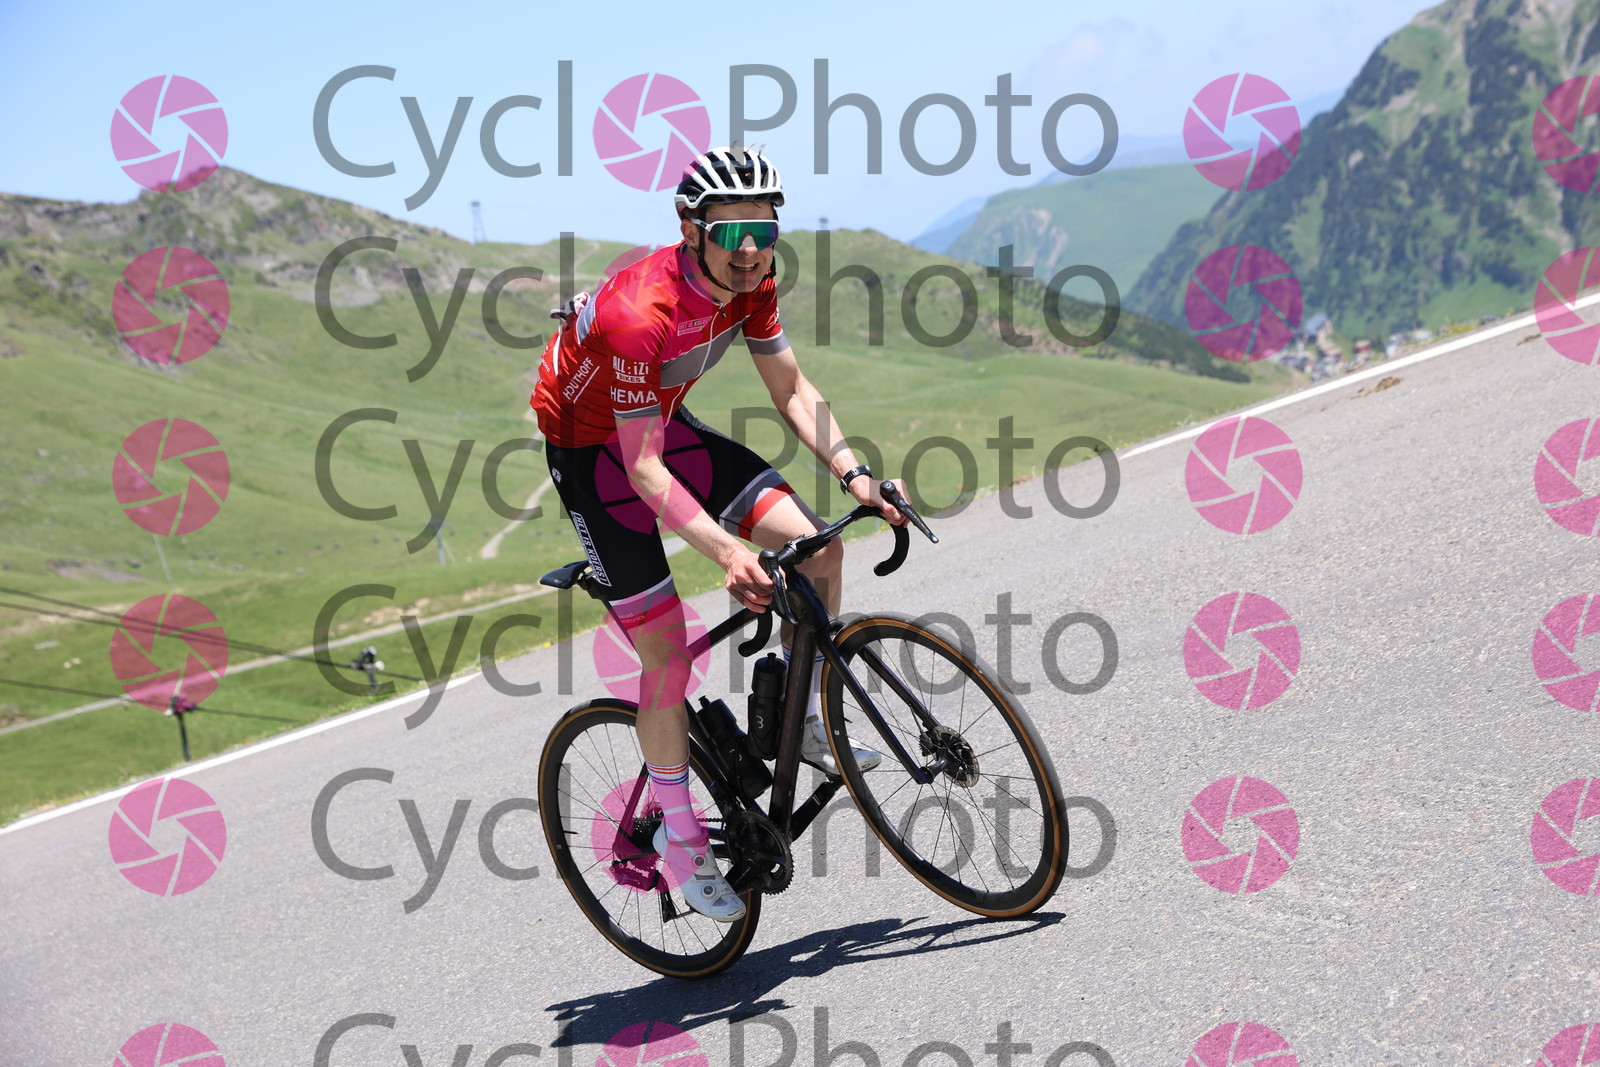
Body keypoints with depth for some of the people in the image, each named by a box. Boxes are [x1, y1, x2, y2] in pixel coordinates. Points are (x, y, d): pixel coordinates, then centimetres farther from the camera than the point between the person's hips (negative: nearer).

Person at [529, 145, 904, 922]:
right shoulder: (641, 313, -35)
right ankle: (680, 837, 8)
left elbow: (791, 390, -1)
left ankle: (805, 725, 11)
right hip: (591, 449, -7)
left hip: (662, 424, 7)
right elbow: (644, 469, -34)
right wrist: (724, 549, -44)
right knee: (667, 655, -10)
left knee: (817, 546, -8)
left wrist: (854, 474, -14)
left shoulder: (749, 283, -13)